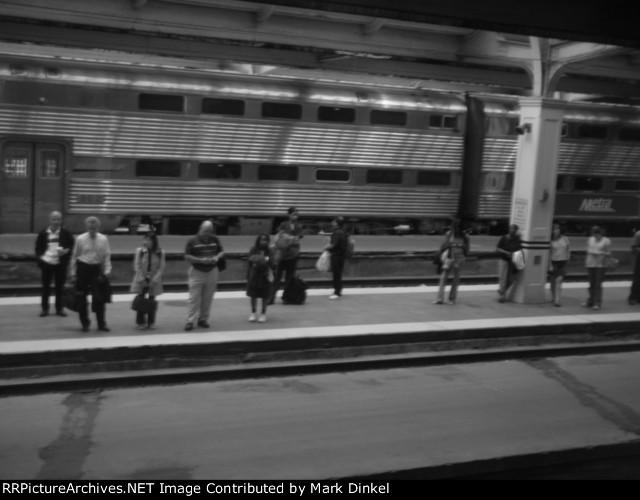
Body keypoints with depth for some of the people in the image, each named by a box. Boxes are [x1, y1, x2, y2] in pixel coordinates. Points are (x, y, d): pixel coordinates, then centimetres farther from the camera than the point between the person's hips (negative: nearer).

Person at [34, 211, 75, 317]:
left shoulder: (66, 233, -1)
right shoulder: (43, 233, 2)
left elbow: (72, 245, 3)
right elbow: (38, 247, 9)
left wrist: (66, 251, -15)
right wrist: (40, 257, -4)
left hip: (61, 263, -1)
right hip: (47, 262, 1)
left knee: (60, 286, 6)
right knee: (46, 286, 7)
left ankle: (60, 308, 15)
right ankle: (44, 308, 16)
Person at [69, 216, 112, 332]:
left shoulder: (103, 239, -3)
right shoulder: (80, 239, -4)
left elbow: (107, 256, 1)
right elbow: (74, 256, 3)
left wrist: (106, 271, -7)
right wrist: (73, 273, 2)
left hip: (96, 268, 0)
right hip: (83, 267, 0)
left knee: (99, 297, -2)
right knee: (82, 298, 6)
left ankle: (101, 324, 9)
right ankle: (85, 323, 19)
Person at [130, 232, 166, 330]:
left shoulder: (160, 253, -3)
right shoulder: (140, 251, -3)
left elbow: (161, 267, -4)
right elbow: (137, 266, -3)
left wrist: (154, 279, -13)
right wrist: (142, 279, -10)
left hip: (154, 281, 0)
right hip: (141, 280, 0)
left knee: (152, 301, 5)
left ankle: (151, 322, 16)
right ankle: (140, 322, 11)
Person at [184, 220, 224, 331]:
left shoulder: (215, 239, 4)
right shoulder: (192, 241, -7)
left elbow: (222, 251, 13)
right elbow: (187, 257, -9)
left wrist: (217, 257, -10)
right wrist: (201, 260, -20)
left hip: (212, 272, 3)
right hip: (197, 272, -3)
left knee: (208, 298, 8)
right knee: (194, 298, -5)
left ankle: (203, 319, 19)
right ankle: (190, 321, -3)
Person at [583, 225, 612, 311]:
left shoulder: (606, 241, -1)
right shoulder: (590, 240, 10)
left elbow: (609, 254, -1)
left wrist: (601, 253, -19)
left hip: (601, 265, -4)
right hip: (590, 264, 4)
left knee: (598, 284, -6)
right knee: (591, 284, 8)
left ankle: (597, 303, -3)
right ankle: (590, 301, 18)